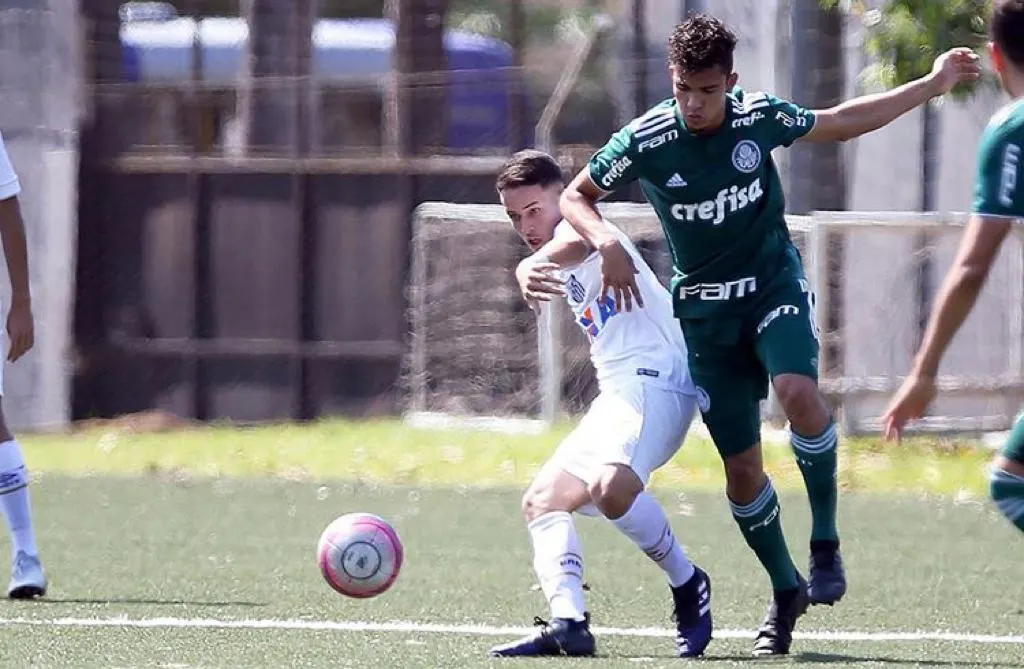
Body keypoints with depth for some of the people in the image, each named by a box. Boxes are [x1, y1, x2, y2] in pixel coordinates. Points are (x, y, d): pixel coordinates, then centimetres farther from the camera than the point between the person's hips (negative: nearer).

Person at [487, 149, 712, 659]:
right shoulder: (569, 266, 24)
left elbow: (574, 243, -32)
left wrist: (530, 266, -52)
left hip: (653, 378, -11)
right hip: (617, 392, 11)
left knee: (611, 488, -32)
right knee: (542, 500, 2)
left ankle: (689, 588, -12)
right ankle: (568, 623, -16)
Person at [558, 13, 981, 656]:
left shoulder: (760, 117, -10)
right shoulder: (646, 140, -14)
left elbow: (835, 124, 8)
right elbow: (575, 197, -1)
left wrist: (933, 85, 10)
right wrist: (608, 245, -22)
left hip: (774, 285, -1)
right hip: (705, 309, 1)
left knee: (799, 392, -32)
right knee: (741, 466, 0)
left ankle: (826, 544, -16)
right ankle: (786, 592, 21)